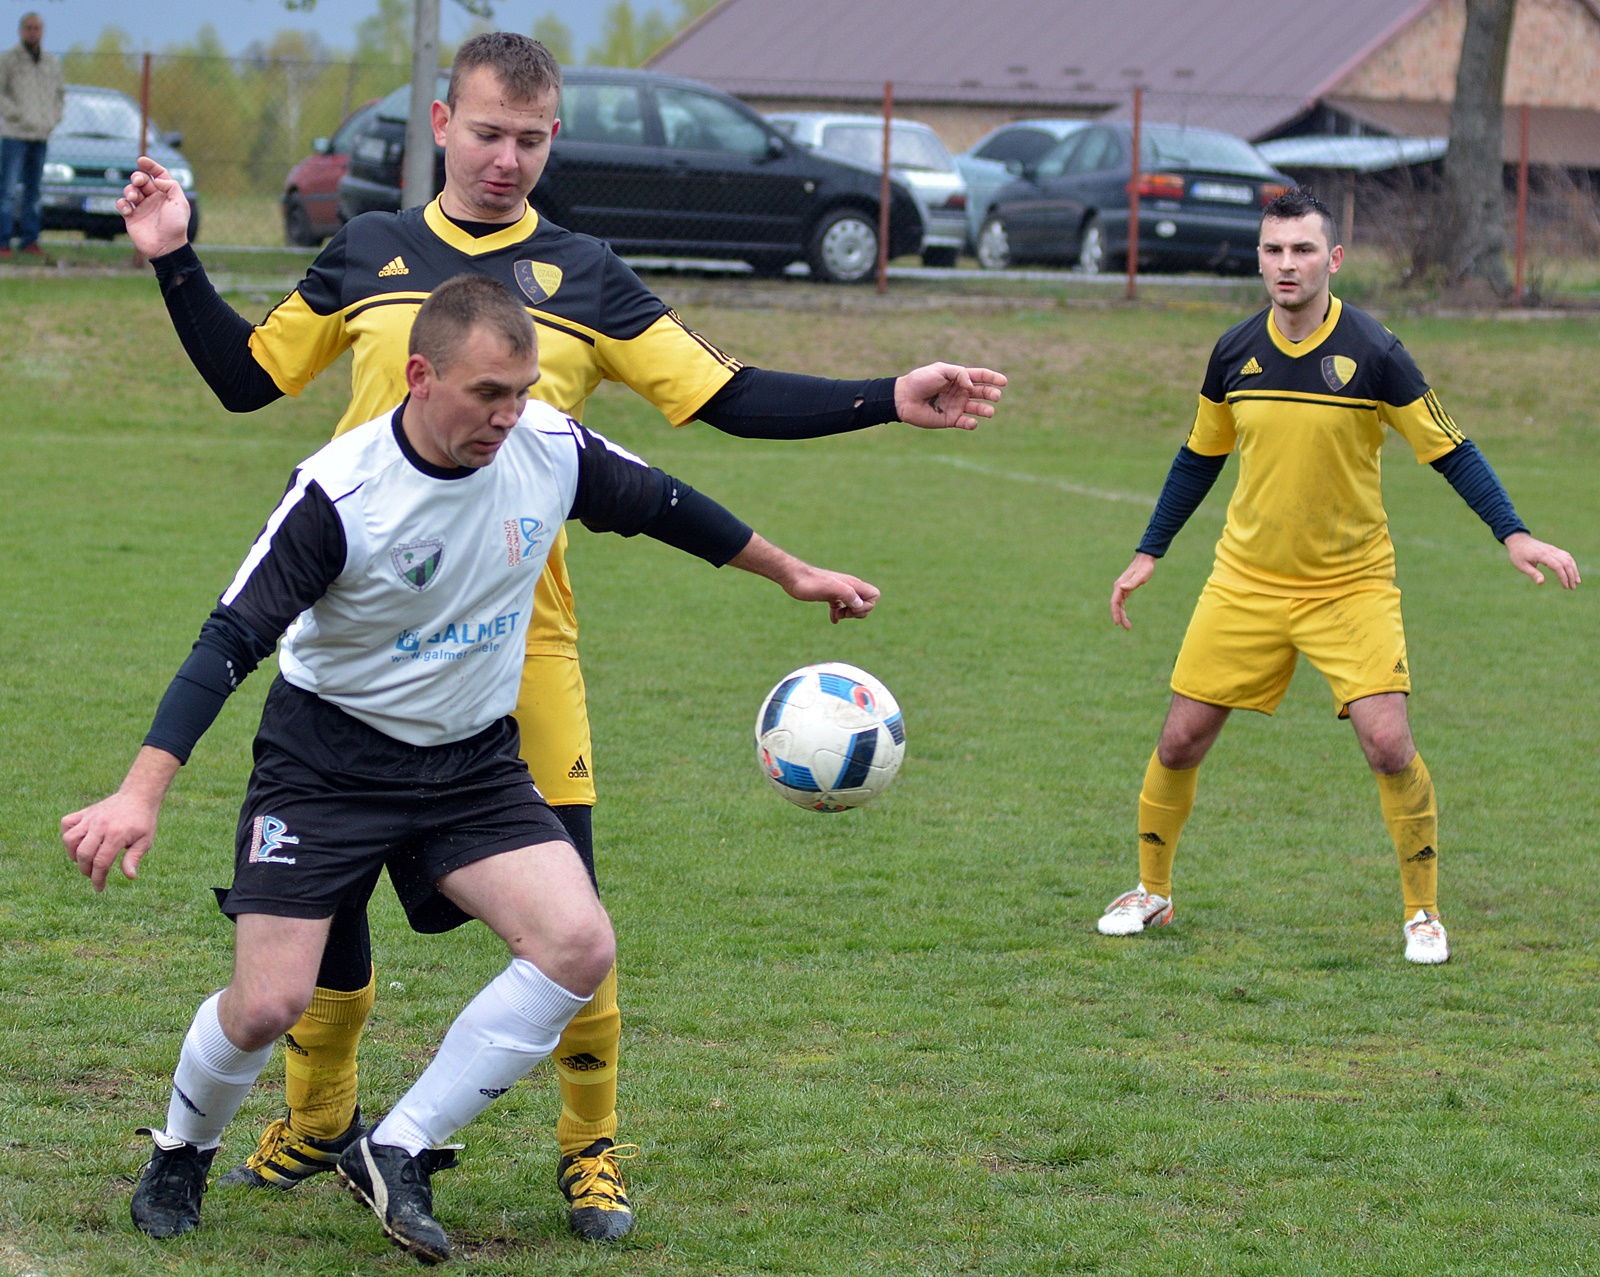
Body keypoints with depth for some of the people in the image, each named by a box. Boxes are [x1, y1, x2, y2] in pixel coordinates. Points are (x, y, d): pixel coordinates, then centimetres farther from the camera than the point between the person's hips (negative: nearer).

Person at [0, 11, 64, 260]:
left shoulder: (51, 64, 13)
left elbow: (60, 94, 22)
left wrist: (53, 120, 6)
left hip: (41, 136, 5)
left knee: (32, 190, 7)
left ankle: (29, 240, 11)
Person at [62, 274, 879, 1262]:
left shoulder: (550, 450, -11)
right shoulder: (340, 494, -24)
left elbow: (661, 506, 10)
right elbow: (232, 642, -24)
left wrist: (793, 574, 23)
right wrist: (142, 795, -33)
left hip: (474, 763, 4)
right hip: (327, 761, -4)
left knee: (580, 947, -16)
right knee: (269, 1003, -12)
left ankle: (397, 1155, -4)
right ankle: (181, 1157, 22)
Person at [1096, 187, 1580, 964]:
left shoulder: (1372, 353, -12)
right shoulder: (1234, 353, -2)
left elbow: (1448, 449, -6)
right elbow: (1200, 458, 14)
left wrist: (1513, 534, -17)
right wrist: (1148, 555, 15)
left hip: (1352, 584, -3)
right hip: (1246, 580, 3)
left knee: (1388, 746, -15)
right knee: (1181, 741, 1)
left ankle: (1422, 912, 5)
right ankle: (1151, 891, 24)